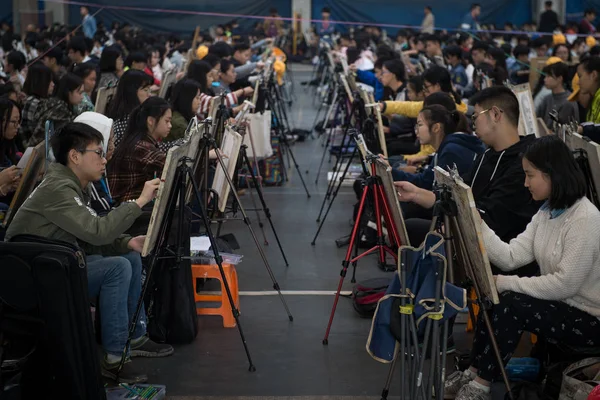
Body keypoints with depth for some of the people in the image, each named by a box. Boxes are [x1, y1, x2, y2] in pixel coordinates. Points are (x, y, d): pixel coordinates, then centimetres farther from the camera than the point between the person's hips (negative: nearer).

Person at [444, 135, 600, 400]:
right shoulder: (546, 213, 5)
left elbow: (564, 284, -26)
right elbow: (511, 257, -5)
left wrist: (506, 283, -22)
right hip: (560, 303, 9)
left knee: (510, 307, -21)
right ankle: (474, 373, 1)